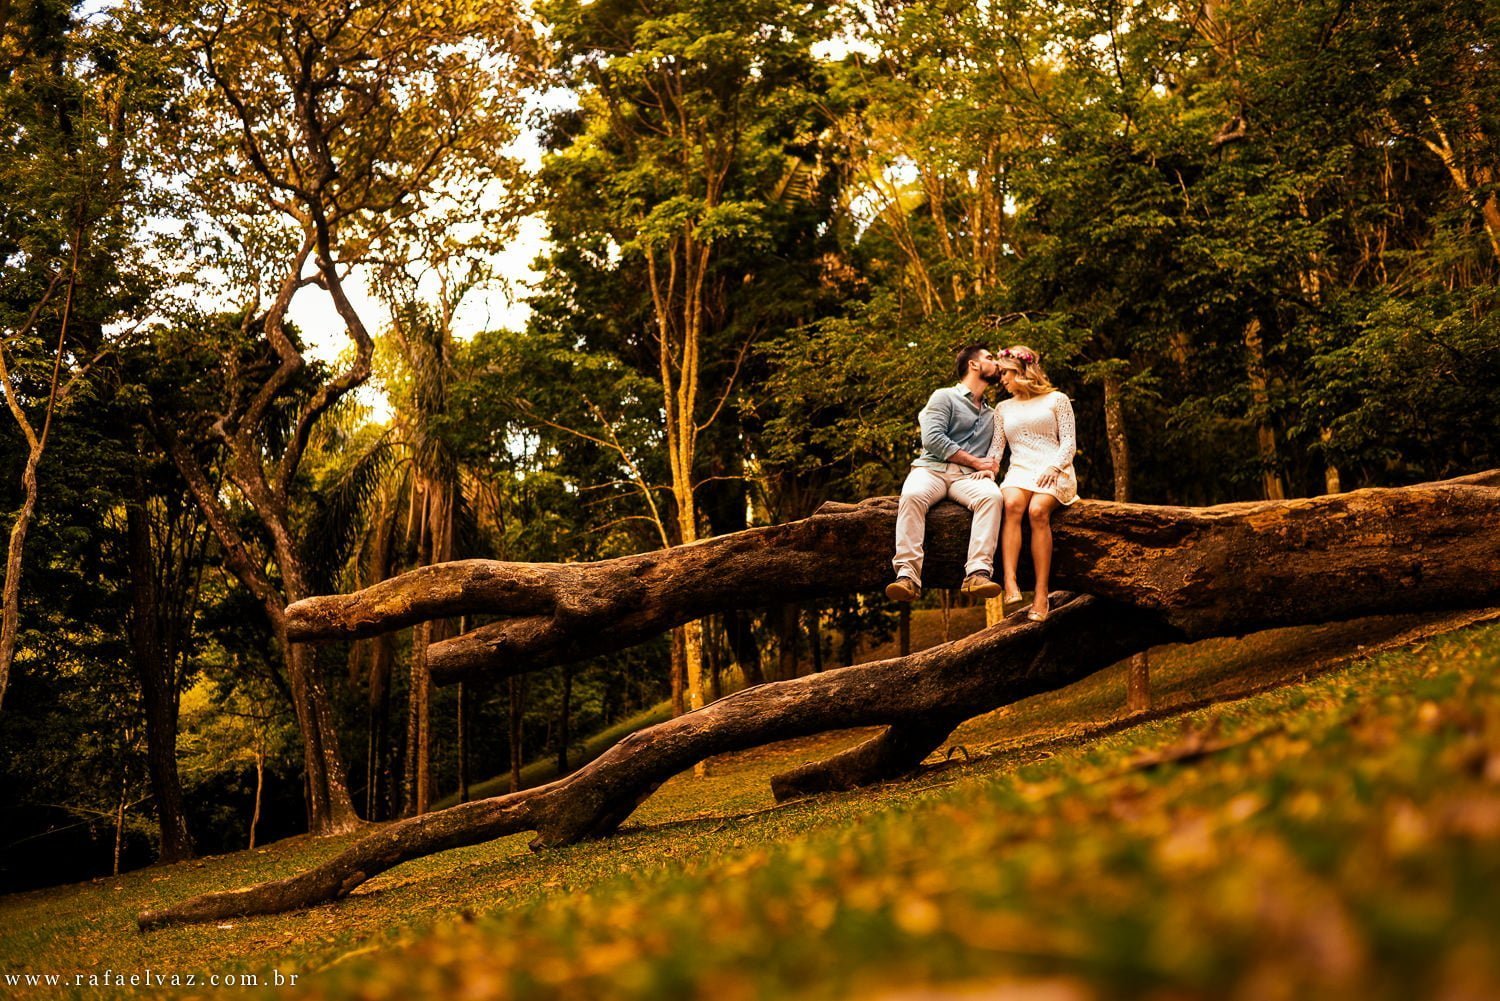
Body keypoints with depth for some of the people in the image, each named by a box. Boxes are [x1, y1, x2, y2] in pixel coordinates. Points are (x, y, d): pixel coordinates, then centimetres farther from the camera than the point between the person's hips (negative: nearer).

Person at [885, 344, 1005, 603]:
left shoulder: (991, 414, 30)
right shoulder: (945, 397, 11)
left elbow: (993, 455, 26)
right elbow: (933, 440, -4)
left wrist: (989, 468, -1)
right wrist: (976, 461, -3)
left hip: (968, 476, 3)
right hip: (932, 468, -3)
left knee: (991, 496, -33)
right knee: (913, 495, -38)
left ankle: (979, 573, -46)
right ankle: (907, 575, -46)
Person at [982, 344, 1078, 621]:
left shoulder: (1056, 400, 13)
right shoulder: (1003, 408, 25)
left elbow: (1068, 442, 5)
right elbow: (997, 445, 15)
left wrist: (1054, 467, -14)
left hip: (1054, 471, -2)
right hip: (1019, 471, 2)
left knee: (1038, 510, -34)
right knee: (1012, 504, -34)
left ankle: (1041, 595, -36)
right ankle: (1010, 586, -47)